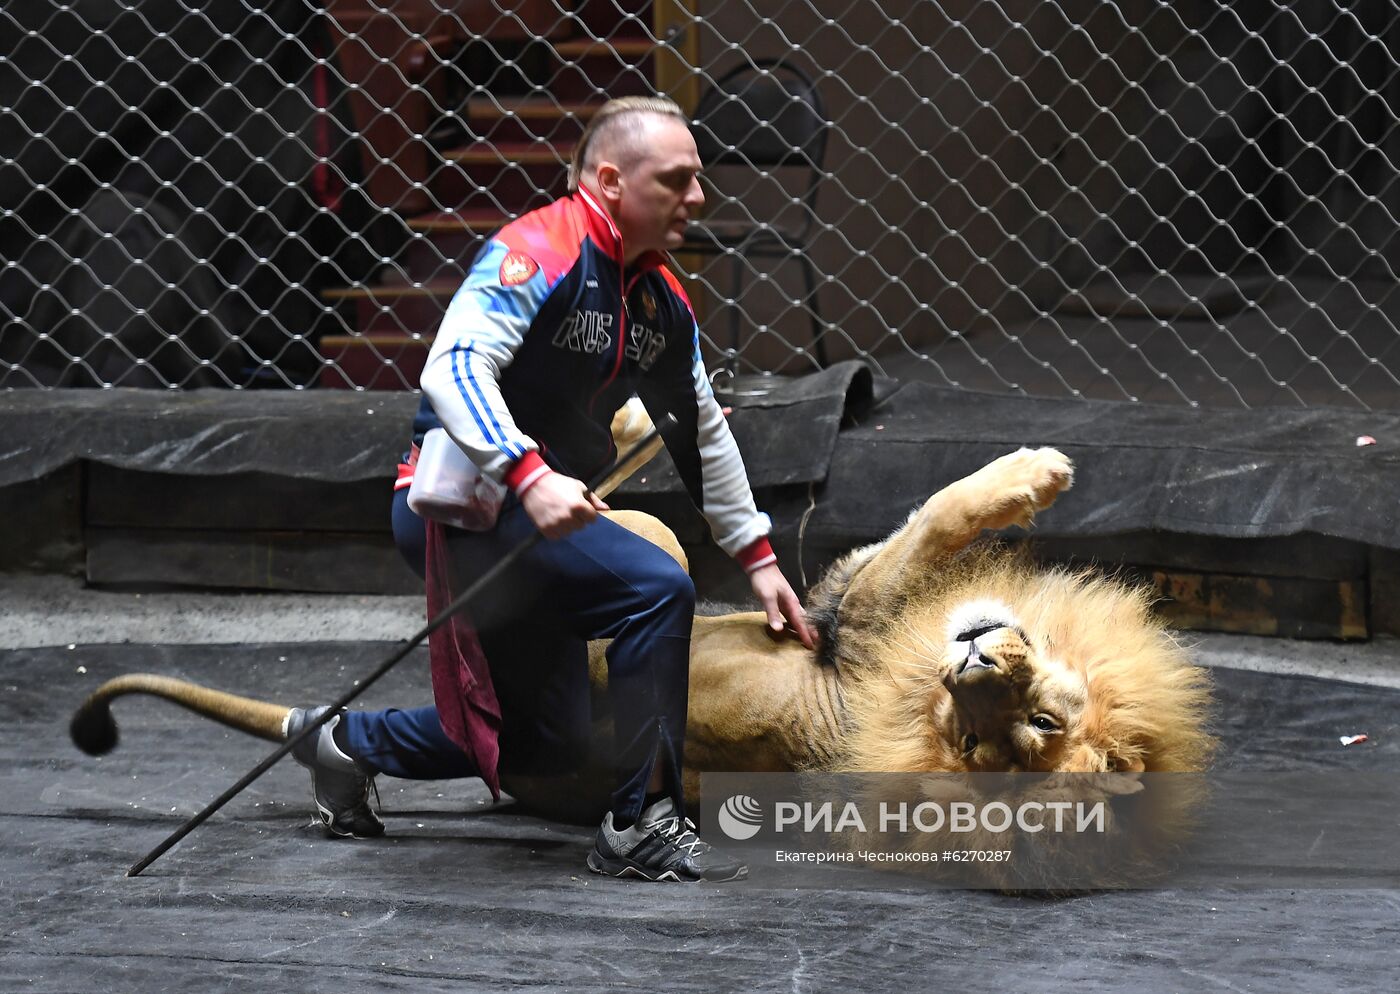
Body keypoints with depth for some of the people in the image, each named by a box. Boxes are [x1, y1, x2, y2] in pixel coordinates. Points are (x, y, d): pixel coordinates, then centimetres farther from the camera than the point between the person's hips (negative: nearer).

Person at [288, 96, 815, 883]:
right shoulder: (540, 252, -17)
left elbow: (706, 433, 21)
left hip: (537, 516, 10)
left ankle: (347, 742, 33)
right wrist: (531, 477, -40)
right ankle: (642, 824, -17)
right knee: (657, 589, -25)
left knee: (548, 742, 16)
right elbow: (453, 367, -29)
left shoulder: (663, 302, 10)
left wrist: (758, 558, 20)